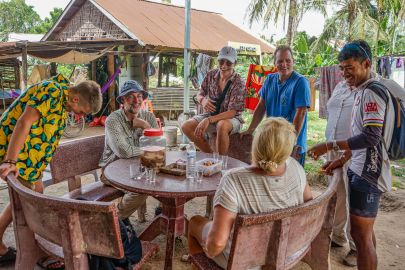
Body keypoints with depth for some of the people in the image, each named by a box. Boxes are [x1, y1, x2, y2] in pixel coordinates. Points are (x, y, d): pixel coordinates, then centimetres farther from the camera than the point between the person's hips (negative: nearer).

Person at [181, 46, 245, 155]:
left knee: (222, 125, -40)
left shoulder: (238, 82, -17)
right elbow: (199, 94, 9)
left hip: (231, 118, -5)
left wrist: (209, 120, -34)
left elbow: (232, 112, -22)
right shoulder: (211, 75, -3)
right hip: (210, 114, 5)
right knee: (186, 126, -16)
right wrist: (203, 100, -18)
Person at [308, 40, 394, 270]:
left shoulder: (372, 92, -16)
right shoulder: (362, 91, 14)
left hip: (368, 173, -10)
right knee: (365, 231, 20)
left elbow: (371, 137, -24)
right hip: (361, 170, 10)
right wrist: (342, 160, 14)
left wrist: (330, 146, -22)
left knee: (360, 234, -1)